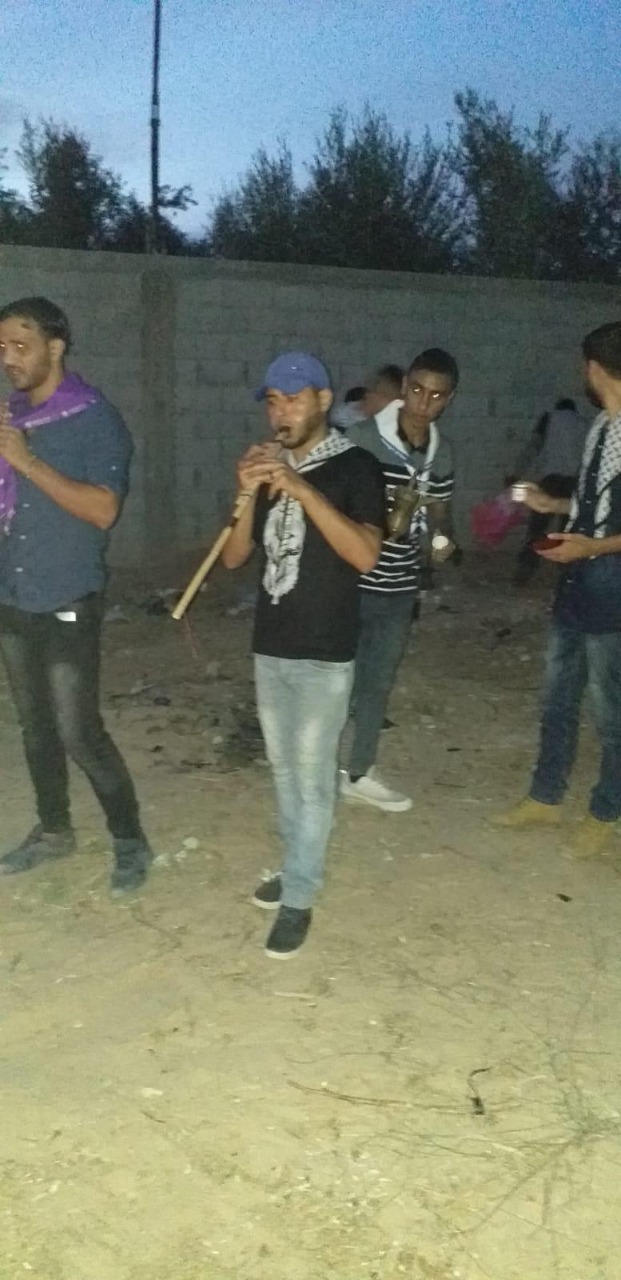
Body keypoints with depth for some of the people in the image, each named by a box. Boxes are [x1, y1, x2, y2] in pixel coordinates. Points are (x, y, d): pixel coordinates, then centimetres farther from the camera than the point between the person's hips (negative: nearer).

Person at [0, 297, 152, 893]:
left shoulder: (95, 418, -11)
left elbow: (103, 510, -21)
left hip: (67, 604, -6)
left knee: (78, 731, -4)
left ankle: (130, 841, 13)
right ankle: (53, 829, 32)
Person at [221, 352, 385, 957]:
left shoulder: (355, 467, -9)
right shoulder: (267, 467, 7)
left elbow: (365, 555, -23)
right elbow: (233, 557, 5)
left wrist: (302, 489, -28)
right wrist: (249, 495, -12)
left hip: (324, 652, -6)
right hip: (269, 646, 6)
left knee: (312, 776, 0)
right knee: (283, 769, 16)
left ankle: (298, 899, 9)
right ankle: (298, 866, 32)